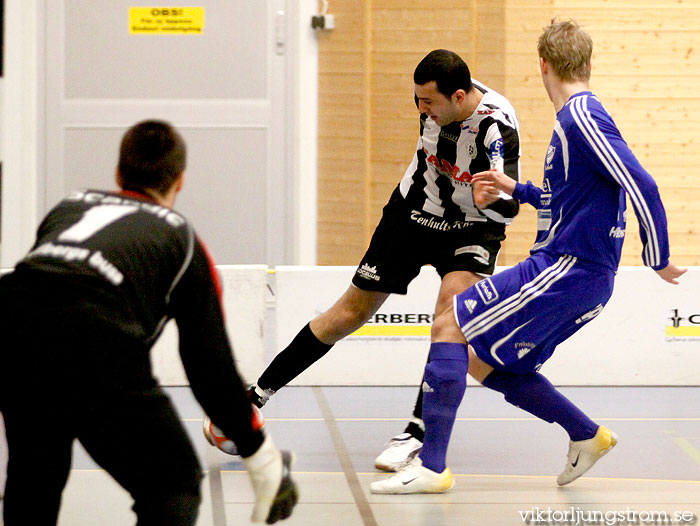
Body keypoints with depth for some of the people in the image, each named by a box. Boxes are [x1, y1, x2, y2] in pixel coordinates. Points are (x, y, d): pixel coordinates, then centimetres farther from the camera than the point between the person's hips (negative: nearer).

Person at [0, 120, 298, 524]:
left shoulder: (68, 207, 32)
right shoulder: (181, 237, 23)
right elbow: (211, 364, 20)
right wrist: (261, 455, 30)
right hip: (100, 346, -4)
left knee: (35, 476, 30)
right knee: (174, 490, 12)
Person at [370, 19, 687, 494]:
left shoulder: (581, 118, -13)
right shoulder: (580, 116, 18)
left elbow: (641, 186, -21)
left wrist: (658, 260, -14)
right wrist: (516, 190, 30)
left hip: (566, 268, -10)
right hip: (575, 275, 10)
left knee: (450, 327, -11)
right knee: (482, 361, 14)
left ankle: (432, 465, -16)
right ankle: (587, 435, 17)